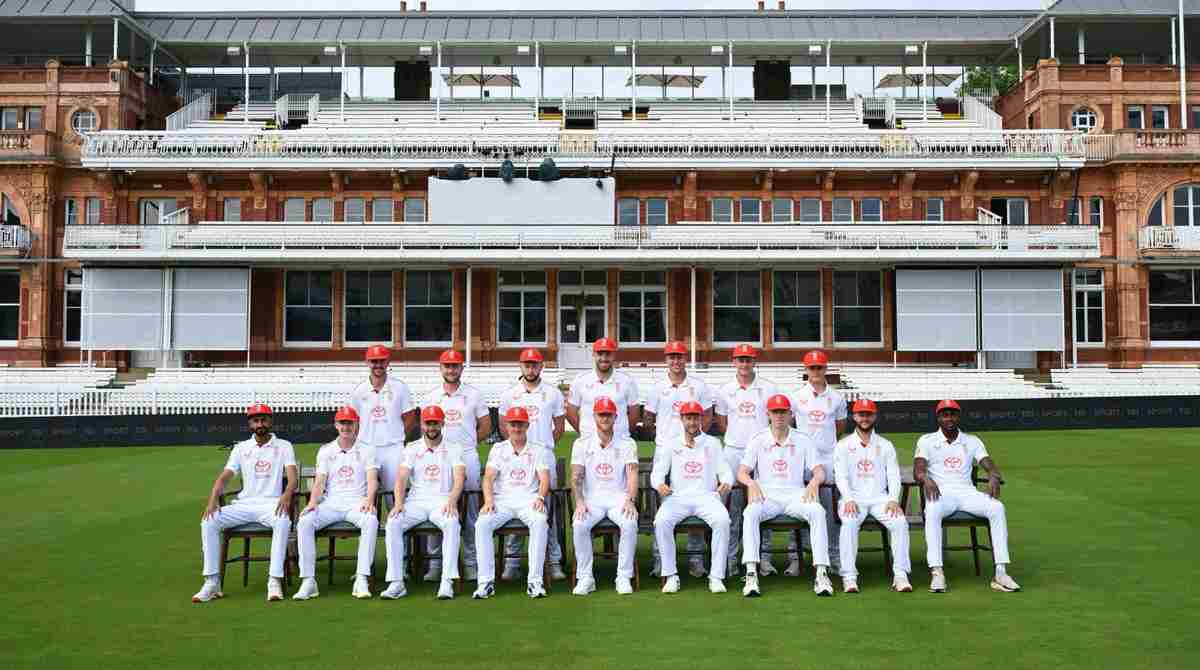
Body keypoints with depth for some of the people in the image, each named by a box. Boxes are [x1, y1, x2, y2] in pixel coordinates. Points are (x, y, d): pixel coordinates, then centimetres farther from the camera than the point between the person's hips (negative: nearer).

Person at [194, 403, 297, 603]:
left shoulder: (283, 446, 7)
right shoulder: (241, 448, 16)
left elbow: (293, 476, -7)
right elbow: (225, 476, 6)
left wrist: (286, 495, -30)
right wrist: (213, 499, -15)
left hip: (271, 503, -3)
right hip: (244, 503, 3)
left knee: (283, 522, -37)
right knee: (208, 521, -21)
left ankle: (274, 581, -34)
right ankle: (212, 583, -19)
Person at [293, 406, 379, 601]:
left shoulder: (366, 450, 11)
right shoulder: (326, 451, 16)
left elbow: (372, 479, -3)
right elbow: (320, 482, 6)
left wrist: (369, 500, -24)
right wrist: (313, 502, -14)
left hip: (357, 503, -2)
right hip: (331, 503, 2)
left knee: (371, 521, -35)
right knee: (304, 522, -26)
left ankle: (362, 580, -35)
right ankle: (308, 581, -25)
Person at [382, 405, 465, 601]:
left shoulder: (453, 449, 8)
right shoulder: (412, 449, 13)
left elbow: (459, 478, -6)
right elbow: (401, 478, 1)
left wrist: (452, 501, -26)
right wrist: (399, 502, -18)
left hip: (442, 502, -2)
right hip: (416, 502, 2)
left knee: (452, 523, -34)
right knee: (393, 523, -26)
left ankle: (447, 582, -34)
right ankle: (396, 583, -25)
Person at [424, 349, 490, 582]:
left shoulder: (473, 394, 6)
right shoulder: (431, 396, 10)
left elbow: (486, 427, 8)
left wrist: (467, 443, 4)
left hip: (467, 457, -1)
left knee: (470, 510, 2)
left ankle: (471, 563, 8)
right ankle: (435, 563, 7)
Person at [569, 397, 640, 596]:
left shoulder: (627, 444, 8)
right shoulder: (581, 444, 9)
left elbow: (632, 474, -4)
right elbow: (576, 477, 0)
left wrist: (630, 500, -22)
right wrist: (579, 502, -18)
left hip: (619, 498, 0)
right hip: (592, 499, 1)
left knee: (630, 523, -31)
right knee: (579, 525, -29)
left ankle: (624, 577, -19)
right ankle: (585, 578, -17)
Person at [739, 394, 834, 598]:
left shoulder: (803, 439, 13)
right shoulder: (758, 440, 11)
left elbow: (819, 470, 7)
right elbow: (742, 472, 3)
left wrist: (814, 481, -18)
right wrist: (751, 483, -21)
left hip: (796, 495, 1)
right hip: (766, 495, -1)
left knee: (817, 511, -30)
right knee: (751, 513, -33)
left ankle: (821, 573, -32)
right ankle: (751, 574, -37)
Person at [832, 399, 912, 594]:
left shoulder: (885, 445, 17)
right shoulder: (843, 445, 11)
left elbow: (893, 475, 7)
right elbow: (840, 475, -1)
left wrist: (893, 499, -12)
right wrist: (849, 499, -19)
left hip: (880, 497, 2)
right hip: (854, 497, -2)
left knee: (900, 521, -27)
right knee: (849, 522, -32)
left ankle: (900, 575, -24)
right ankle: (849, 577, -30)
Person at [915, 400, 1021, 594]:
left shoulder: (972, 441, 19)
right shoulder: (927, 441, 11)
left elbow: (990, 465, 6)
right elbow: (917, 470, -4)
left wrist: (994, 477, -20)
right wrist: (926, 479, -29)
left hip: (967, 492, 3)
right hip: (940, 493, -2)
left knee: (997, 507, -27)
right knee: (932, 511, -37)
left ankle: (1001, 572, -30)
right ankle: (937, 573, -41)